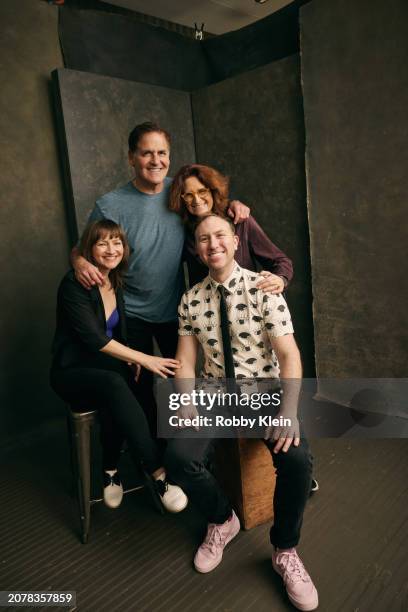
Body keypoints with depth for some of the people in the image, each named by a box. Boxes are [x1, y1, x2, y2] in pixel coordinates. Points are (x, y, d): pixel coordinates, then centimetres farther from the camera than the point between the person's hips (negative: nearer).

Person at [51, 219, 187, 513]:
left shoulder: (116, 284, 7)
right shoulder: (74, 283, -13)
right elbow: (92, 337, -21)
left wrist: (131, 359, -2)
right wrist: (144, 359, -25)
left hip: (107, 367, 5)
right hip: (72, 372, -5)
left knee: (114, 403, -31)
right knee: (115, 384, -38)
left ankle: (111, 471, -9)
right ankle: (159, 474, -33)